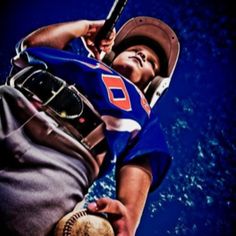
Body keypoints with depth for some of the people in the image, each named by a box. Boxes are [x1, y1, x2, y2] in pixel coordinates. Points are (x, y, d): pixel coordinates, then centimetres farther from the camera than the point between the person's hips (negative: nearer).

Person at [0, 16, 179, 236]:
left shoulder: (143, 115, 31)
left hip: (66, 156, -3)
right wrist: (86, 26, 43)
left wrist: (129, 212, -12)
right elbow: (32, 44, 33)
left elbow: (139, 166, 12)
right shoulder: (78, 62, 41)